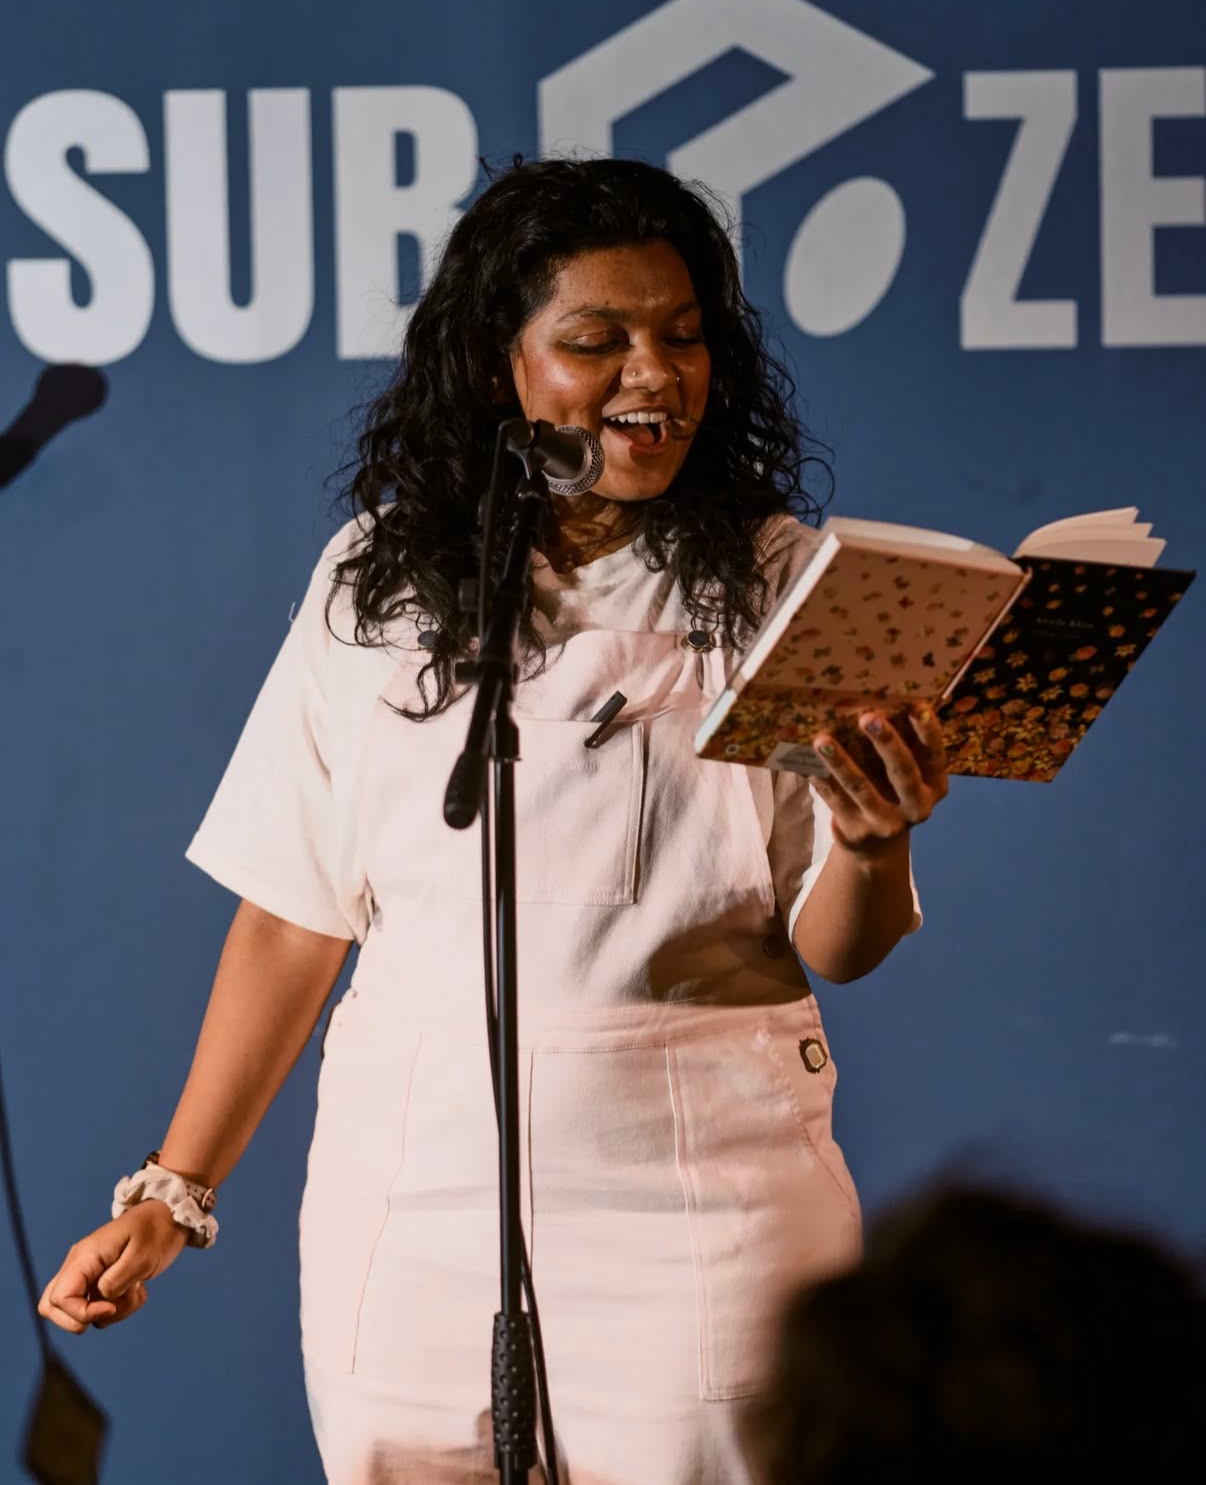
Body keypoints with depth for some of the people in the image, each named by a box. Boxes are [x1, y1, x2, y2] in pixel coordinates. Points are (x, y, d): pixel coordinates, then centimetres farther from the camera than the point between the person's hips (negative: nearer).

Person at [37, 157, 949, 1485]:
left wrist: (874, 841, -24)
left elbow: (831, 947, -2)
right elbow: (293, 916, 10)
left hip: (696, 1214, -1)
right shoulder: (378, 584, 6)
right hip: (417, 1212, 2)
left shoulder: (777, 585, 1)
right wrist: (172, 1195, 9)